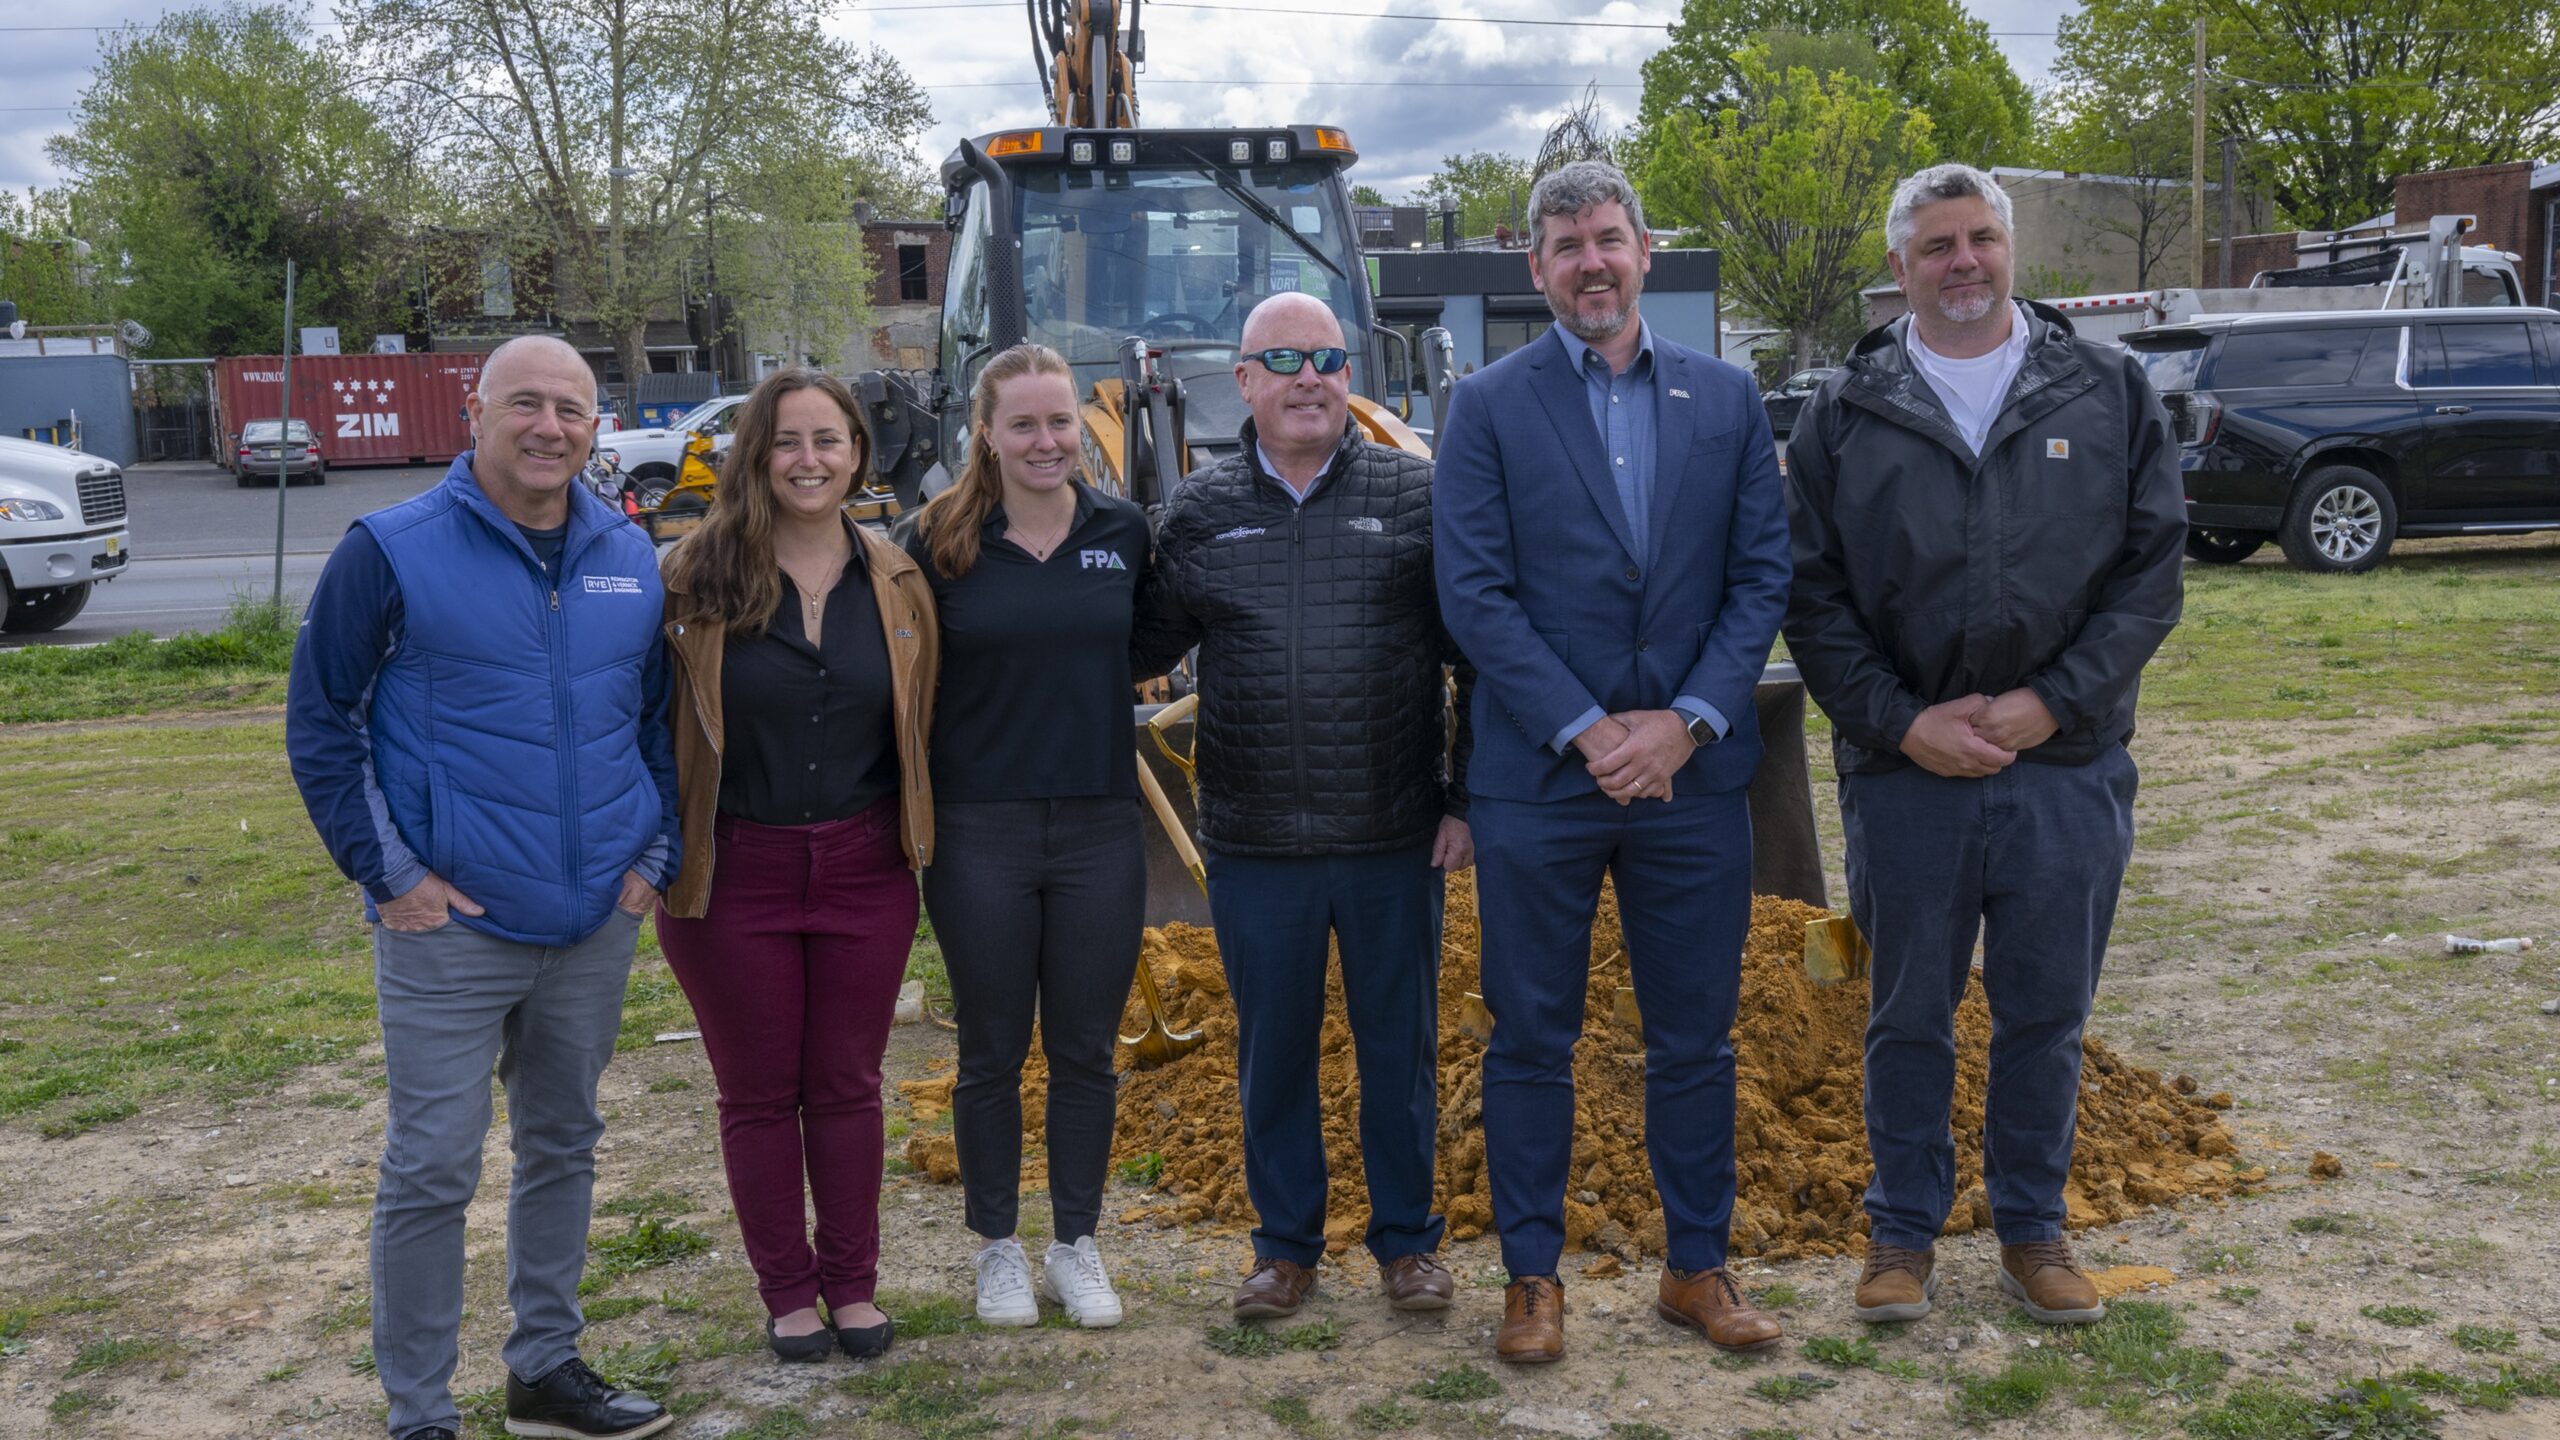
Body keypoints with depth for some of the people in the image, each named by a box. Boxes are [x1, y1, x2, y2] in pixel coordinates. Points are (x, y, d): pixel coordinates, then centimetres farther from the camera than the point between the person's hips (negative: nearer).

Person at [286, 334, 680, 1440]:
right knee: (432, 1170, 0)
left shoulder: (631, 560, 6)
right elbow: (318, 720, -5)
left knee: (563, 1147, 16)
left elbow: (658, 717, 16)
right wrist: (387, 872, -10)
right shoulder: (393, 551, -8)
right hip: (449, 925, -5)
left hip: (597, 924, 5)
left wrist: (654, 853, 6)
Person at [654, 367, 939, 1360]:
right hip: (733, 870, -2)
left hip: (862, 868, 2)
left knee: (847, 1085, 12)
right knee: (759, 1092, 10)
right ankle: (786, 1291, 25)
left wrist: (912, 833, 9)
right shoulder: (698, 575, -8)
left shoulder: (895, 582, 2)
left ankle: (852, 1282, 27)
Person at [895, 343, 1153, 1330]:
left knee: (1086, 1052, 10)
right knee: (991, 1054, 10)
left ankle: (1075, 1246, 25)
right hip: (979, 832, -2)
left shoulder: (1123, 533, 3)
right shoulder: (938, 543, -4)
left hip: (1100, 829, 2)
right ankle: (998, 1249, 25)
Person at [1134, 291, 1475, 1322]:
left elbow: (1478, 659, 2)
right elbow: (1142, 648, 13)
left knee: (1399, 1046, 11)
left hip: (1395, 839, -1)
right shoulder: (1198, 514, 5)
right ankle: (1286, 1245, 29)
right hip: (1252, 843, 1)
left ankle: (1407, 1239, 28)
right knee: (1272, 1051, 12)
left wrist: (1468, 799, -2)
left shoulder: (1417, 496, 0)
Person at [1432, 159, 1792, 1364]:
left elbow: (1762, 577, 3)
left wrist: (1687, 722, -10)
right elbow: (1474, 594, -7)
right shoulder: (1487, 406, 0)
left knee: (1696, 1037, 11)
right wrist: (1588, 730, -13)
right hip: (1537, 775, -2)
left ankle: (1699, 1266, 25)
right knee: (1531, 1038, 6)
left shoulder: (1726, 399, 8)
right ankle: (1532, 1274, 20)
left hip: (1694, 770, 2)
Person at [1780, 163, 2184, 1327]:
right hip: (1903, 768, 0)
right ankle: (1904, 1229, 25)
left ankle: (2032, 1227, 28)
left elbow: (2151, 567, 1)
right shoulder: (1845, 412, 3)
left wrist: (2052, 702, -11)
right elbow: (1811, 595, 1)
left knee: (2046, 1013, 10)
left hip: (2067, 766, 1)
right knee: (1909, 1014, 10)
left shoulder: (2109, 392, 4)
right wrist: (1902, 720, -11)